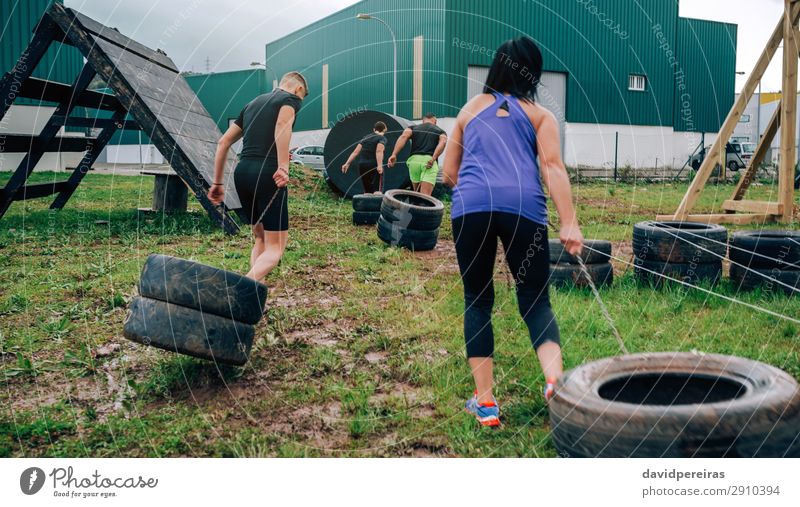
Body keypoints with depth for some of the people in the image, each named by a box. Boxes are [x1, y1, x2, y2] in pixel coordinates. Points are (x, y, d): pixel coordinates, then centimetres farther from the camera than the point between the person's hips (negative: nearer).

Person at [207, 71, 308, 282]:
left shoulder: (253, 104, 25)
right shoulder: (291, 99, 5)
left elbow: (223, 142, 23)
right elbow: (283, 124, -20)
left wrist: (218, 182, 25)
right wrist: (283, 167, -24)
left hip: (241, 172, 7)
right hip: (268, 174, -6)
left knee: (260, 239, 22)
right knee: (275, 247, -2)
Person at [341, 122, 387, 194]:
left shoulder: (366, 137, 17)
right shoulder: (382, 138, 0)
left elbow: (356, 152, 9)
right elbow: (379, 151, -18)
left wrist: (347, 163, 7)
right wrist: (379, 165, -28)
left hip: (362, 165, 6)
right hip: (374, 166, -6)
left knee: (367, 191, 13)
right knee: (377, 190, -12)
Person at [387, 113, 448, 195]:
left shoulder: (413, 128, 24)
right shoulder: (440, 131, 22)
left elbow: (403, 136, 1)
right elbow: (443, 142, -2)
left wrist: (394, 154, -11)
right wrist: (433, 158, -14)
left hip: (414, 160, 2)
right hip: (430, 163, -2)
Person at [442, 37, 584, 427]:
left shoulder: (471, 109, 27)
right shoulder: (540, 115, 21)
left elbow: (449, 173, 26)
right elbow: (552, 166, 3)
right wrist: (569, 224, -4)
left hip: (470, 205, 1)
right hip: (523, 205, -1)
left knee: (477, 301, 12)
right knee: (535, 300, 8)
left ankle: (484, 401, 10)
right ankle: (555, 379, -17)